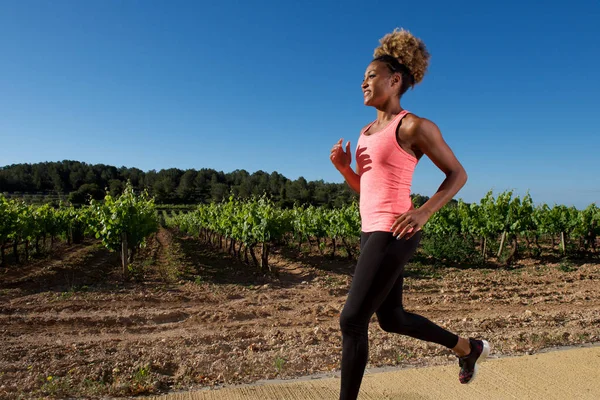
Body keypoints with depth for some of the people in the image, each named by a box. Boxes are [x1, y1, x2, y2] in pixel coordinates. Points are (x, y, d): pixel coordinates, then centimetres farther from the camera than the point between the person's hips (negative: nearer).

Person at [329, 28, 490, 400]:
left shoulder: (415, 125, -9)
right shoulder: (368, 131, 16)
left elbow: (458, 174, -4)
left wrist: (424, 211, -19)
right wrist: (342, 166, 2)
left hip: (393, 235, -10)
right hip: (374, 233, 10)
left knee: (352, 322, -5)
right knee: (392, 319, 22)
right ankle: (469, 348, 43)